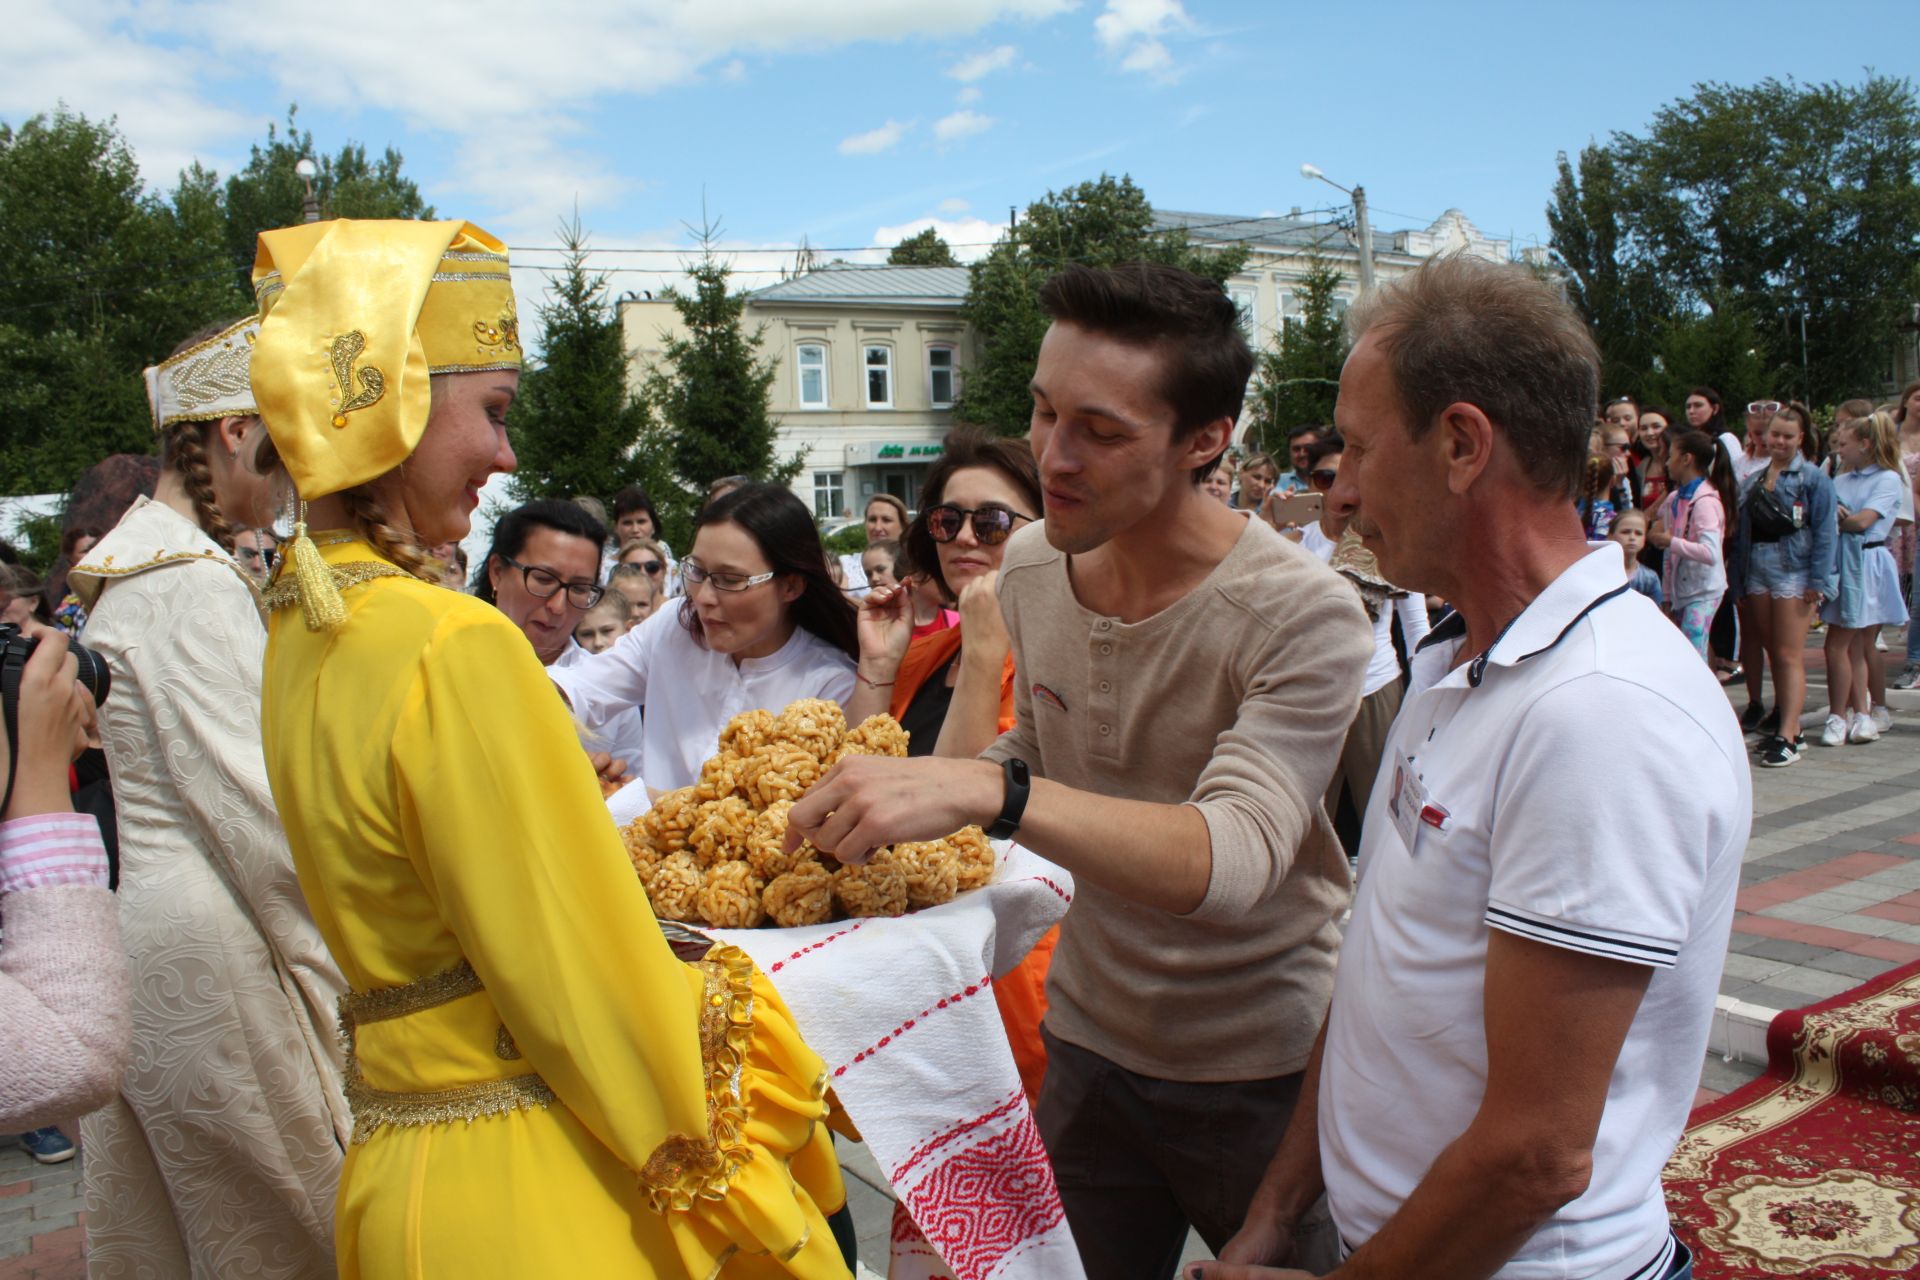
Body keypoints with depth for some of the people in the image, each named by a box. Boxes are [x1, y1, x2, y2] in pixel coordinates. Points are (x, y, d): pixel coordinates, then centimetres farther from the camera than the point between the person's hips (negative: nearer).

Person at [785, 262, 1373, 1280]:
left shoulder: (1302, 615, -24)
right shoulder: (1030, 564, -4)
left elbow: (1232, 860, -36)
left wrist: (987, 792, -47)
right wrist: (906, 790, -6)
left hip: (1263, 1070, -5)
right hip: (1090, 1034, 5)